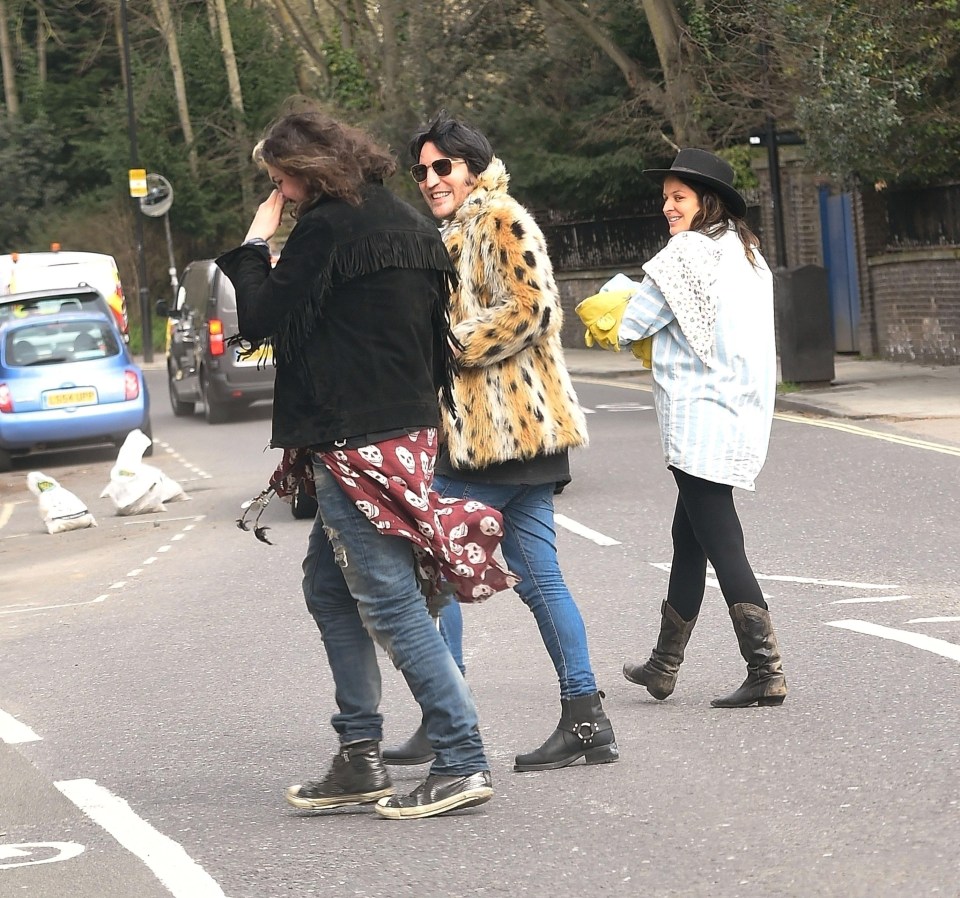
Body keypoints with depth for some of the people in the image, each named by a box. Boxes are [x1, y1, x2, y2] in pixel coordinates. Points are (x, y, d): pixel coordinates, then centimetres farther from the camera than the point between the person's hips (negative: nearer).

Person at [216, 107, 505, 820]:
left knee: (389, 602, -7)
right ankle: (361, 759, 20)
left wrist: (256, 245, 1)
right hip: (411, 429, 10)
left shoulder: (326, 228, -12)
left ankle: (464, 763, -8)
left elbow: (265, 319, -12)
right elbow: (437, 330, 18)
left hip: (357, 441, -10)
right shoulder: (407, 223, 15)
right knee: (328, 586, 18)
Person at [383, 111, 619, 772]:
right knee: (539, 578, 6)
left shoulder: (500, 221, -7)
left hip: (499, 430, -10)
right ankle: (586, 720, 5)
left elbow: (529, 309, -19)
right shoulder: (457, 234, 24)